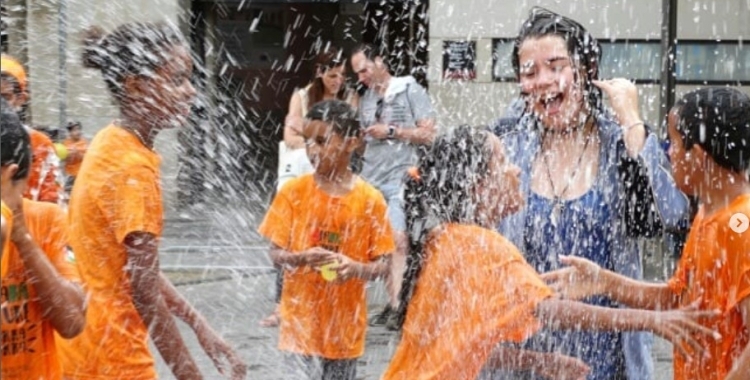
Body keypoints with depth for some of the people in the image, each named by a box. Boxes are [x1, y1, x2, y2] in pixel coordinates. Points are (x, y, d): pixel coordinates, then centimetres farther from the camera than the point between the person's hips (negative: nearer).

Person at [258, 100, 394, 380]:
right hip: (302, 320, -1)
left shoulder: (370, 199, -5)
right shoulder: (294, 191, -5)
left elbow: (382, 264, -2)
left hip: (346, 323, 1)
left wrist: (355, 268, -23)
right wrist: (301, 258, -24)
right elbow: (276, 253, -2)